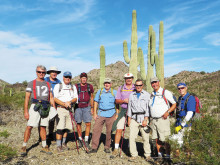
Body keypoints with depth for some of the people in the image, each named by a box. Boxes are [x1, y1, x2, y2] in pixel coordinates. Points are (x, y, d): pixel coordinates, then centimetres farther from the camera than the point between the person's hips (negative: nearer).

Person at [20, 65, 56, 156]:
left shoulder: (48, 84, 15)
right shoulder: (31, 83, 5)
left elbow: (51, 98, 14)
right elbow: (27, 98, 0)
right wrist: (26, 111, -7)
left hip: (45, 108, 3)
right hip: (35, 107, -3)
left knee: (43, 127, 9)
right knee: (29, 126, -7)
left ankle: (44, 147, 17)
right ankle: (24, 147, 5)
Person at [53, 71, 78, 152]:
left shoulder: (73, 87, 16)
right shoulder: (58, 86, 4)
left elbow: (76, 98, 6)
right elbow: (55, 98, -5)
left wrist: (70, 102, -14)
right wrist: (64, 104, -16)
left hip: (69, 109, 4)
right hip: (60, 109, -4)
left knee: (67, 127, 8)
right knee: (60, 128, -10)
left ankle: (63, 143, 25)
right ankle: (58, 146, 0)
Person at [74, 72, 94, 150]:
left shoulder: (90, 86, 7)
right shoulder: (76, 86, 3)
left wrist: (92, 108, 14)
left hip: (87, 107, 1)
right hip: (78, 107, 0)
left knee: (88, 124, -6)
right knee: (78, 123, 5)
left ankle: (86, 141, 6)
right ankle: (80, 140, 20)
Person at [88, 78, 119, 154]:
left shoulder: (114, 92, 7)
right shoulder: (100, 91, 11)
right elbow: (96, 102, 11)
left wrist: (117, 114, 0)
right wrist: (95, 113, 3)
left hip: (111, 114, -1)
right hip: (100, 114, 1)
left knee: (109, 131, 4)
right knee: (96, 130, -5)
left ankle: (107, 147, 19)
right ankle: (94, 148, 4)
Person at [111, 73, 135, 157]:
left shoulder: (136, 88, 8)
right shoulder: (120, 88, 10)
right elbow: (117, 100, 7)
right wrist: (124, 100, -12)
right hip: (123, 110, 1)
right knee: (119, 129, -3)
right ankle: (116, 149, 6)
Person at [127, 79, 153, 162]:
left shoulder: (147, 95, 3)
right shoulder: (132, 95, 14)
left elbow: (148, 107, -2)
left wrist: (145, 119, -9)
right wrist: (129, 119, 12)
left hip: (143, 118, -3)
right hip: (134, 118, 3)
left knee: (145, 137, 1)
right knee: (132, 137, -1)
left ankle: (147, 155, 16)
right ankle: (134, 155, 11)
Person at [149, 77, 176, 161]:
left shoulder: (165, 92, -4)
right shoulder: (152, 95, 16)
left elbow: (174, 104, -3)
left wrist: (168, 112, -17)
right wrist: (149, 116, 14)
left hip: (162, 119, -6)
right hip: (154, 120, 6)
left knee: (165, 140, -5)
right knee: (156, 139, 10)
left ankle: (168, 156, 8)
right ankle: (160, 155, 22)